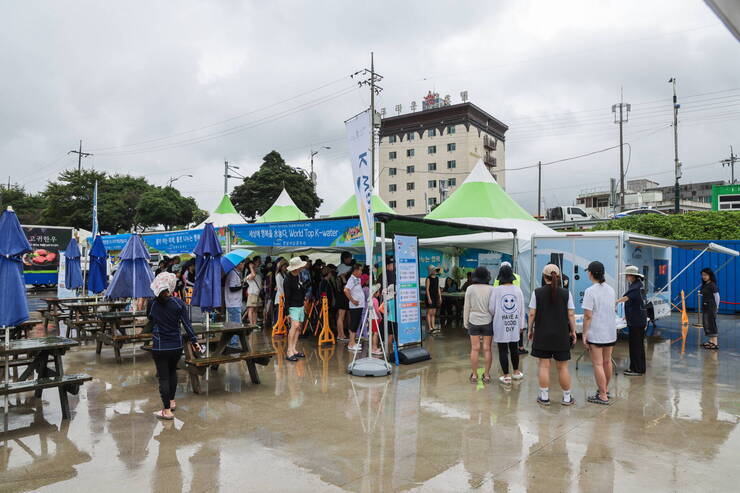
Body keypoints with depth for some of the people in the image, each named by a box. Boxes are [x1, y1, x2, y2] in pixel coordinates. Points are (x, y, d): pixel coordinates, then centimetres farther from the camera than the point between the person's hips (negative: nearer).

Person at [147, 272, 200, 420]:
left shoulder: (152, 303, -8)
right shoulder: (178, 303, -9)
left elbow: (149, 318, 12)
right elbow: (187, 323, -9)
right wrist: (194, 341, -4)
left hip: (159, 347, -2)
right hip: (176, 345, 2)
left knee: (163, 377, 3)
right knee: (172, 372, 23)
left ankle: (167, 410, 6)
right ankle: (172, 401, 34)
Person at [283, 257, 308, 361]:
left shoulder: (300, 275, 6)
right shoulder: (288, 280, -17)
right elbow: (287, 296, -17)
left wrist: (304, 297, 24)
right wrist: (287, 311, -16)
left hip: (301, 305, 8)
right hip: (293, 306, -8)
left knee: (298, 327, 7)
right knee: (295, 325, -19)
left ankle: (294, 349, 12)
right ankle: (289, 351, -19)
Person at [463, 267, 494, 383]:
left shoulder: (470, 288, -5)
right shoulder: (491, 289, -5)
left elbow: (466, 307, -1)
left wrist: (465, 322, 8)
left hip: (474, 321, 0)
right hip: (487, 321, 0)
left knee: (475, 348, 5)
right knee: (487, 348, 6)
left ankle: (474, 375, 11)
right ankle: (486, 375, 13)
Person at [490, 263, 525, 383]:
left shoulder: (496, 290, -11)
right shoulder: (518, 290, -2)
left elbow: (491, 308, -5)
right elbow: (522, 309, 3)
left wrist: (493, 317, 17)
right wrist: (521, 325, 13)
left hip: (500, 323, -3)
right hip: (515, 323, 3)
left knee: (503, 349, 4)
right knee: (514, 348, 17)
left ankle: (506, 376, 9)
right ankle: (516, 372, 30)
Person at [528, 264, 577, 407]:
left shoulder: (537, 292, -5)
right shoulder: (566, 293, -3)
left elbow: (532, 314, -3)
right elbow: (571, 315, -2)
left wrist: (530, 329, 8)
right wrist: (573, 331, 8)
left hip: (542, 334, 0)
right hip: (561, 335, 1)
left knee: (544, 365, 6)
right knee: (563, 367, 10)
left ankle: (544, 397, 11)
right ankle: (567, 397, 20)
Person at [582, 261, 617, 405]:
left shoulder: (590, 291, -16)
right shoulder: (610, 289, 6)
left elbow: (588, 316, -17)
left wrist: (584, 334, -11)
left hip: (595, 333, -7)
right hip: (610, 332, 7)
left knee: (598, 364, -1)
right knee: (607, 362, 18)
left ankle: (603, 396, 3)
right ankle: (605, 389, 34)